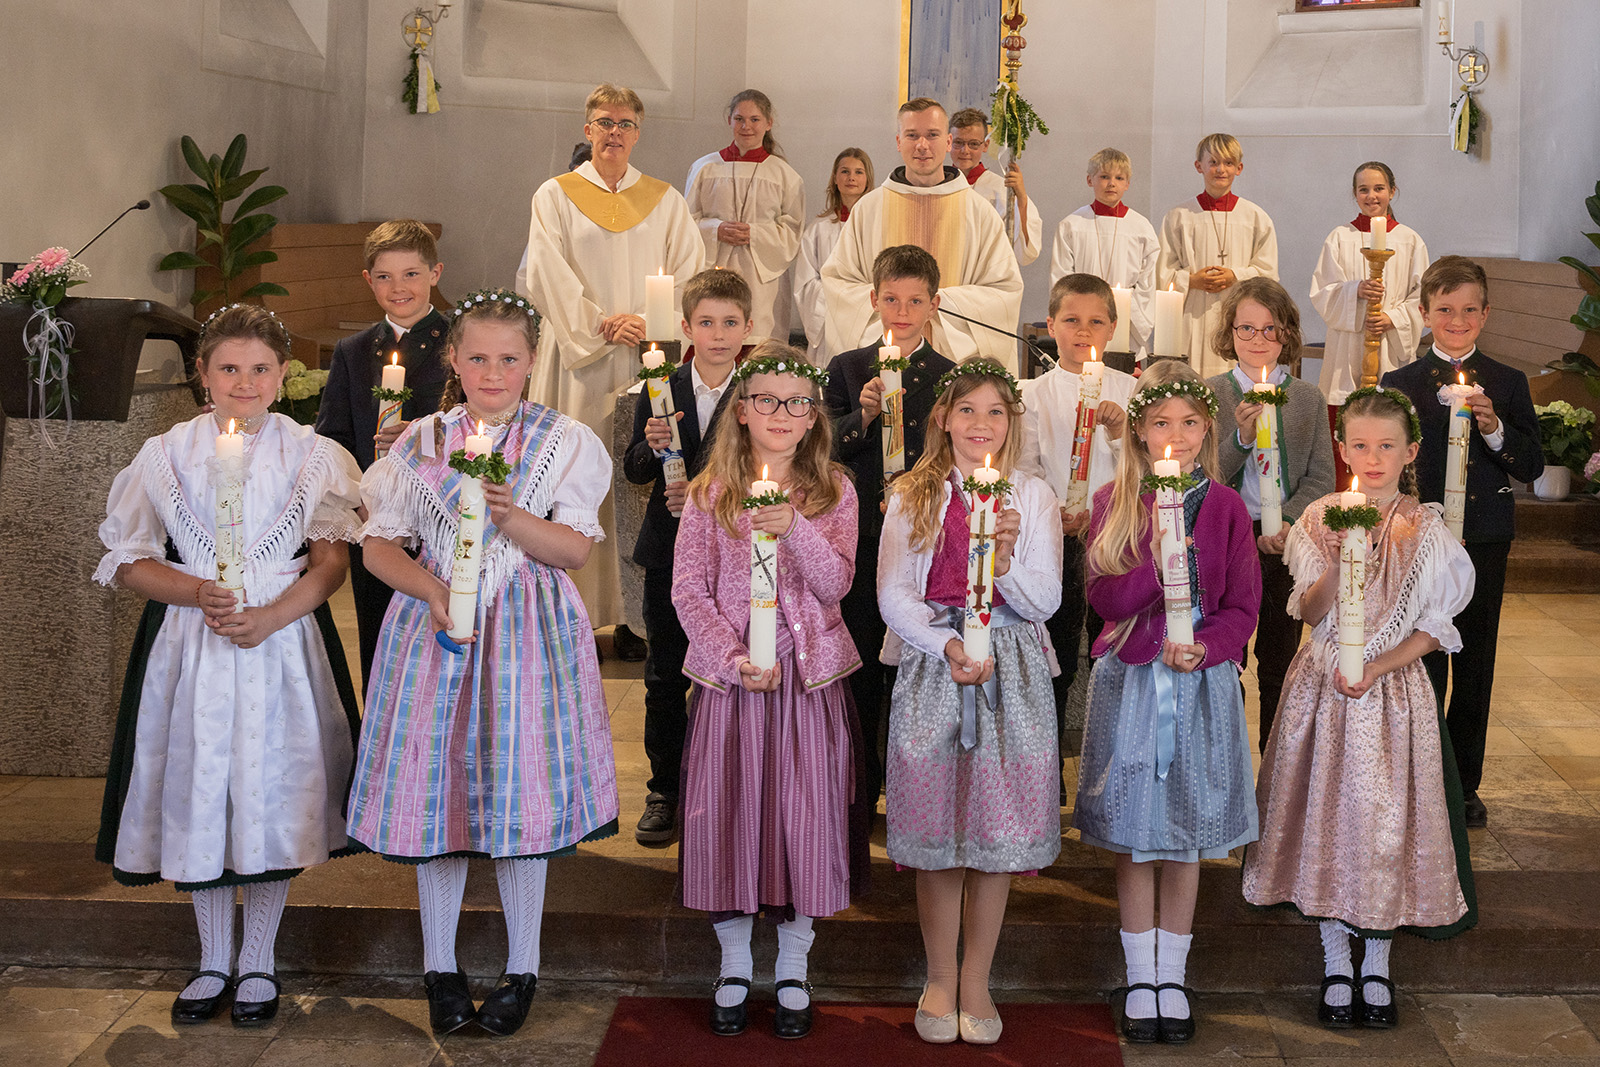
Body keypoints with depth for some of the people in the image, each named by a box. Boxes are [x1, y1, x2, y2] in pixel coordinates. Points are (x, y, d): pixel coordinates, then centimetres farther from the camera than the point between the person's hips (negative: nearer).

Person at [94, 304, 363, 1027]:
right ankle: (213, 960, 22)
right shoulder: (165, 456, 4)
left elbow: (331, 562, -1)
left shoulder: (312, 457, 3)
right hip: (188, 644, 1)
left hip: (284, 644, -1)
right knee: (198, 788, 5)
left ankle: (257, 961, 18)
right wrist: (198, 594, -14)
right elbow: (131, 561, 5)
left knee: (273, 792, 1)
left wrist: (270, 617, -17)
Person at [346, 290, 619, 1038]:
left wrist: (509, 514, -21)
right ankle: (439, 966, 20)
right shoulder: (421, 443, 8)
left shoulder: (563, 442, 3)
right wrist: (430, 588, -13)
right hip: (436, 627, 2)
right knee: (436, 787, 5)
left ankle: (521, 969, 17)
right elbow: (379, 543, 5)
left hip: (528, 634, -1)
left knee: (521, 793, 1)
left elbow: (575, 548, -5)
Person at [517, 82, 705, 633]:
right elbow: (548, 276, -2)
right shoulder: (556, 196, 8)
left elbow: (690, 273, 5)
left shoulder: (665, 200, 13)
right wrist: (600, 327, -13)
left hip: (647, 359, 2)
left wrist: (648, 323, -11)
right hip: (577, 357, -1)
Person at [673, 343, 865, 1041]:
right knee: (726, 814, 4)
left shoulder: (833, 492, 3)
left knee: (804, 817, 2)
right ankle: (734, 968, 23)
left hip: (810, 676, 0)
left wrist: (796, 528, -23)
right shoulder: (709, 493, 2)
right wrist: (733, 654, -13)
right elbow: (688, 590, -1)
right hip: (728, 677, 0)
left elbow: (835, 584, -7)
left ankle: (793, 974, 19)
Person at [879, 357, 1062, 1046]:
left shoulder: (1033, 497, 7)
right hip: (930, 664, 0)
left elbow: (1044, 603, 1)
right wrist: (947, 644, -14)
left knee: (997, 829, 3)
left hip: (1012, 673, 0)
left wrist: (1005, 562, -18)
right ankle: (940, 980, 18)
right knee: (936, 831, 2)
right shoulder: (912, 495, 7)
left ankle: (976, 983, 18)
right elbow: (892, 594, 1)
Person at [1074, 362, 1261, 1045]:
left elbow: (1242, 607, 2)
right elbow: (1104, 598, -8)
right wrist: (1156, 562, -24)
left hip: (1202, 682, 1)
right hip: (1130, 682, 0)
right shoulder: (1114, 504, 0)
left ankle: (1172, 977, 23)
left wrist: (1204, 645, -15)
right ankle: (1140, 977, 21)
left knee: (1187, 838, 8)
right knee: (1134, 839, 6)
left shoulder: (1224, 508, 1)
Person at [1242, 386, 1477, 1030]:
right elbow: (1311, 613, -5)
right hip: (1325, 687, 1)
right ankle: (1335, 966, 20)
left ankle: (1376, 965, 21)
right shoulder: (1321, 520, 0)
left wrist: (1374, 668, -15)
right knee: (1328, 816, 5)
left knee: (1387, 819, 3)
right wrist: (1338, 560, -22)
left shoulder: (1426, 530, -2)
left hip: (1394, 690, 0)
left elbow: (1433, 627, -2)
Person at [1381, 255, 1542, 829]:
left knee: (1474, 667, 10)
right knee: (1422, 668, 2)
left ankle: (1464, 784, 23)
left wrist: (1495, 429, -16)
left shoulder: (1508, 384, 5)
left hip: (1484, 544, 2)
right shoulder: (1400, 384, 1)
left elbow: (1532, 465, 0)